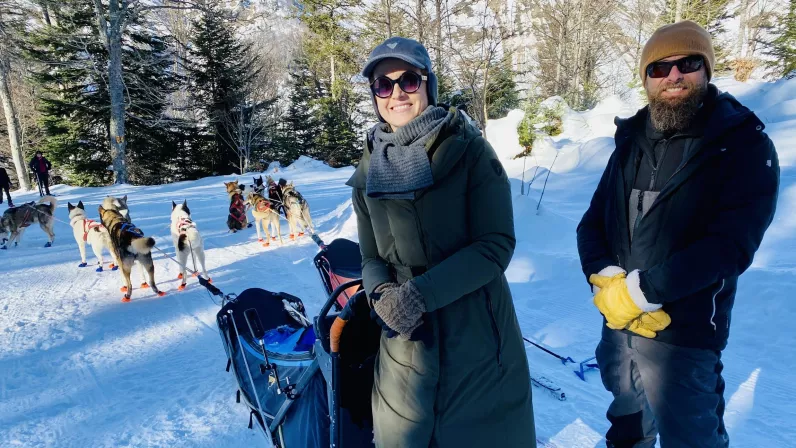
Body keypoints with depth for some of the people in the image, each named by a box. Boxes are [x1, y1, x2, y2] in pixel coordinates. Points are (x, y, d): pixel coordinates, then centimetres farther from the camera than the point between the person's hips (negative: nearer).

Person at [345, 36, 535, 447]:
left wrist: (420, 293, -23)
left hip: (476, 336, -3)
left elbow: (497, 244, -14)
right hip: (406, 341, 3)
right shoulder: (369, 171, 2)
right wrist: (381, 294, -14)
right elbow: (371, 257, 8)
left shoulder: (469, 148, -10)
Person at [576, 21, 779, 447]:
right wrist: (606, 280, -16)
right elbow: (592, 223, 2)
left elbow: (730, 245, -19)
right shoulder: (631, 143, 6)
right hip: (616, 322, 5)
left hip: (683, 336, -4)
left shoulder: (745, 145, -9)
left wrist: (640, 292, -22)